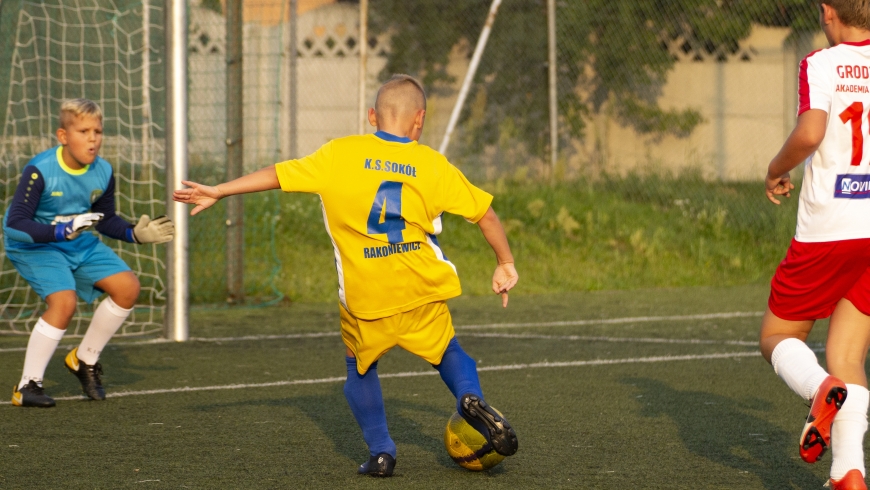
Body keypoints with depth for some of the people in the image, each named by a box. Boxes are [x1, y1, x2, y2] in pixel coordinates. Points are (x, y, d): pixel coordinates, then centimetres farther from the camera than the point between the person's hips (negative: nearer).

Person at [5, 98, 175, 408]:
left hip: (79, 244, 7)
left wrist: (135, 234, -7)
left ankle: (85, 360, 15)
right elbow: (15, 224, -31)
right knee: (64, 301, -28)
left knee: (127, 287, -4)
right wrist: (62, 231, -42)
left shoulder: (103, 173, -8)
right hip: (34, 245, -7)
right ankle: (27, 386, -16)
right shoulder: (39, 171, -27)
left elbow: (106, 220, 10)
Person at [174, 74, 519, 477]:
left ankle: (380, 452, 11)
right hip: (420, 291, 0)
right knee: (447, 351, 23)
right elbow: (485, 214, 8)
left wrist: (218, 192, 10)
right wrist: (505, 264, 22)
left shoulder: (341, 153, 3)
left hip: (363, 295, 0)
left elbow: (278, 174, 2)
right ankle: (471, 399, -6)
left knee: (360, 368, 22)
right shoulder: (433, 164, 5)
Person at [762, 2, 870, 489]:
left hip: (828, 229, -4)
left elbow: (810, 132, -21)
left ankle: (822, 389, -21)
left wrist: (777, 170, -3)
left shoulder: (822, 64, -5)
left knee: (778, 338, 12)